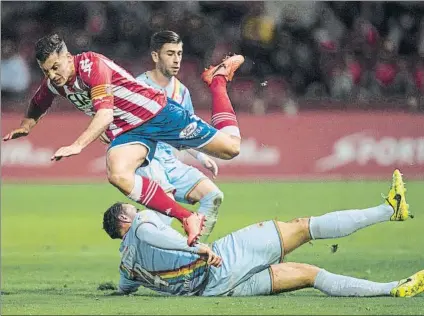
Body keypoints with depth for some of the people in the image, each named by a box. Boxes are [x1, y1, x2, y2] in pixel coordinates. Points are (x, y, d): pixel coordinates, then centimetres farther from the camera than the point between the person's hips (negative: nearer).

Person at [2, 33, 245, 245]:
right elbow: (37, 107, 25)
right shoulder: (53, 84, 0)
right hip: (126, 131, 5)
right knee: (118, 176, -30)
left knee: (230, 148, -4)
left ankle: (218, 80, 24)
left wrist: (77, 146, -43)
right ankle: (187, 218, -25)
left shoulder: (92, 65, -24)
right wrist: (26, 126, 6)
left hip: (158, 112, -5)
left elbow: (105, 114, -33)